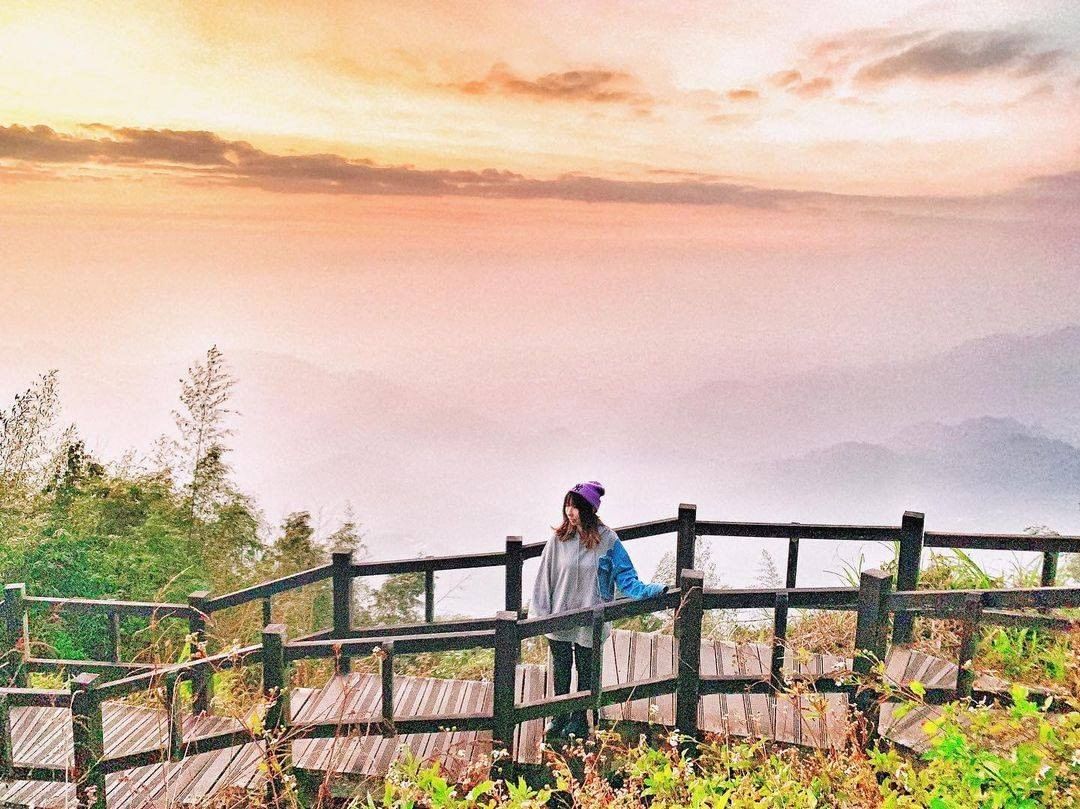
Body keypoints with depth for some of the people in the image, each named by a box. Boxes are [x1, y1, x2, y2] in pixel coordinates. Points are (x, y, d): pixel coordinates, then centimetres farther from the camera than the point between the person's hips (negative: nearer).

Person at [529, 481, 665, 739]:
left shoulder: (607, 540, -14)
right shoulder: (559, 539, -9)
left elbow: (626, 579, -9)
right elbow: (545, 577, -3)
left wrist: (655, 590, -23)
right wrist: (539, 613, -4)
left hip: (589, 622, -2)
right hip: (559, 619, 2)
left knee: (585, 671, 16)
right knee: (560, 671, 18)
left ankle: (579, 719, 37)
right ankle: (560, 716, 39)